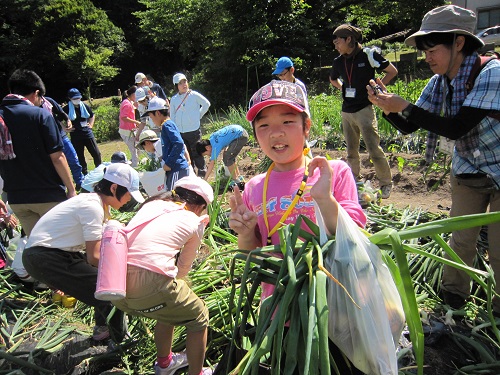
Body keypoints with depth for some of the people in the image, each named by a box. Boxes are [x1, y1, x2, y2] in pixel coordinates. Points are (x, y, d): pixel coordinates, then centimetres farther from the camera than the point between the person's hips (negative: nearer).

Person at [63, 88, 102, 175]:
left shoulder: (85, 106, 4)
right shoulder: (67, 109, -6)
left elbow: (92, 115, 23)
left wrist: (91, 125, 12)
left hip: (88, 133, 3)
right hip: (76, 136, -2)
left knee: (96, 153, 2)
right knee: (80, 156, 6)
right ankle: (85, 173, 17)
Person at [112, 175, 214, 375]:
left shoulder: (152, 204, 19)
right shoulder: (194, 222, 9)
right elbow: (183, 268, 17)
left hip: (116, 284, 7)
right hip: (148, 285, -7)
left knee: (170, 310, 34)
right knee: (199, 317, 20)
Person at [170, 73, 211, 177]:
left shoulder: (194, 95, -5)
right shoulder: (174, 99, 6)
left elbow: (206, 104, 5)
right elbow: (172, 116, 11)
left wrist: (198, 115, 2)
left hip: (194, 131, -4)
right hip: (179, 132, 4)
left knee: (197, 153, 2)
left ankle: (202, 174, 15)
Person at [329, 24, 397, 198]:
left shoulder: (369, 55, -8)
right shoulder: (339, 61, 8)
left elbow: (392, 71, 0)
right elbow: (333, 79, 29)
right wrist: (343, 88, 12)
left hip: (364, 109, -6)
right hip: (346, 112, 6)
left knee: (374, 149, -6)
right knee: (351, 151, 13)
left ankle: (386, 183, 9)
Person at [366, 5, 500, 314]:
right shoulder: (439, 83, -5)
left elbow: (456, 128, -32)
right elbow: (409, 127, -2)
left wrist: (404, 105, -30)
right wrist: (387, 106, -20)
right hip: (467, 172, 5)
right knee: (461, 239, 12)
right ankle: (454, 295, 33)